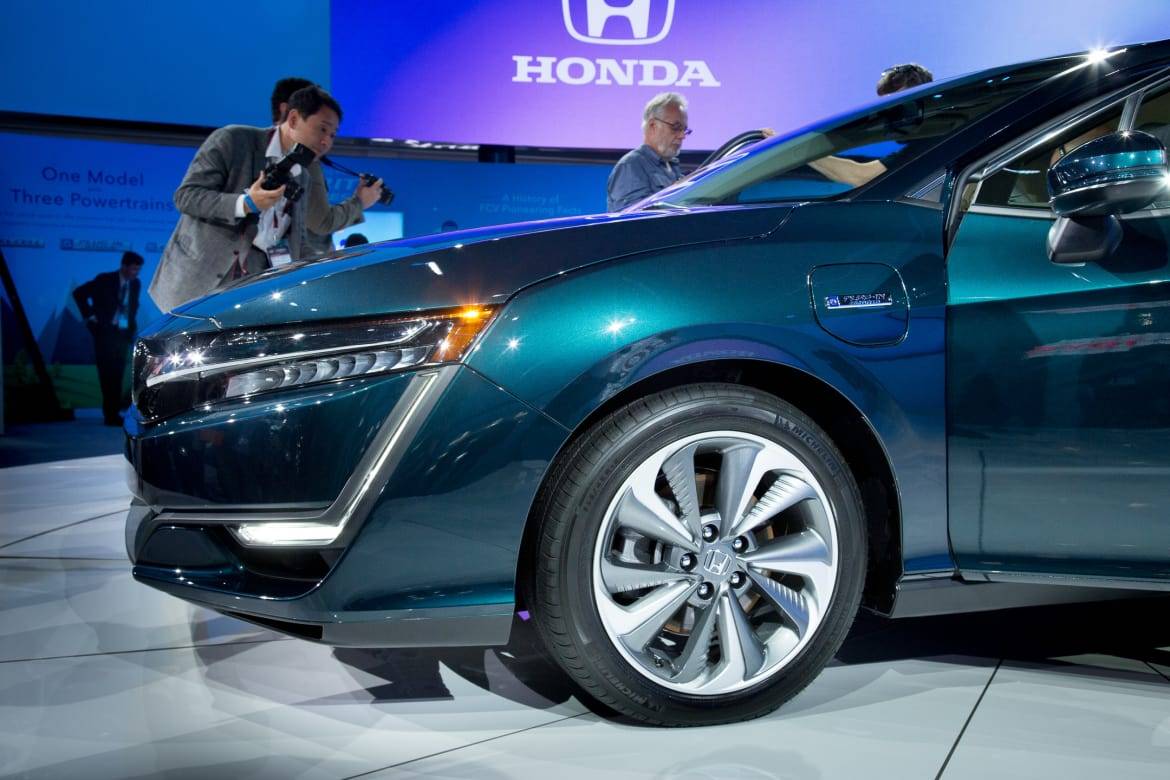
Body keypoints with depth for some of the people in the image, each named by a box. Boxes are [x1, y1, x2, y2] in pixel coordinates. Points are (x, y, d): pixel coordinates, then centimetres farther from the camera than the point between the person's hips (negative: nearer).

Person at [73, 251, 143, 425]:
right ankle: (111, 414, -6)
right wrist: (89, 315, -5)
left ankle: (113, 413, 9)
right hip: (105, 332, -4)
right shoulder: (105, 280, -6)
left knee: (117, 374, 5)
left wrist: (132, 326, 10)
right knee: (107, 373, -6)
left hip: (124, 334, 5)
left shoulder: (135, 284, 8)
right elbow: (79, 293, -2)